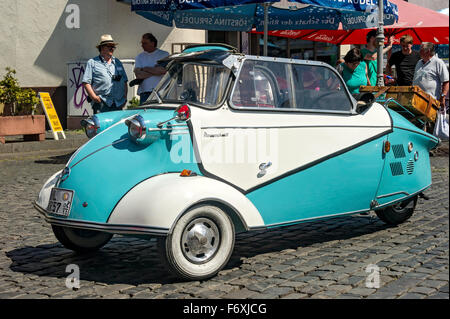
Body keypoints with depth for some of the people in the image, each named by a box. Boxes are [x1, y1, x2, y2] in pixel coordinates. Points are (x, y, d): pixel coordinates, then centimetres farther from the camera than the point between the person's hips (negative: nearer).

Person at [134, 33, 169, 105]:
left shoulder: (164, 55, 6)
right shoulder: (140, 57, 14)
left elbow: (164, 70, -11)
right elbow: (138, 74, -1)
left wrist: (145, 69, -3)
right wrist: (156, 71, -4)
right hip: (145, 92, 2)